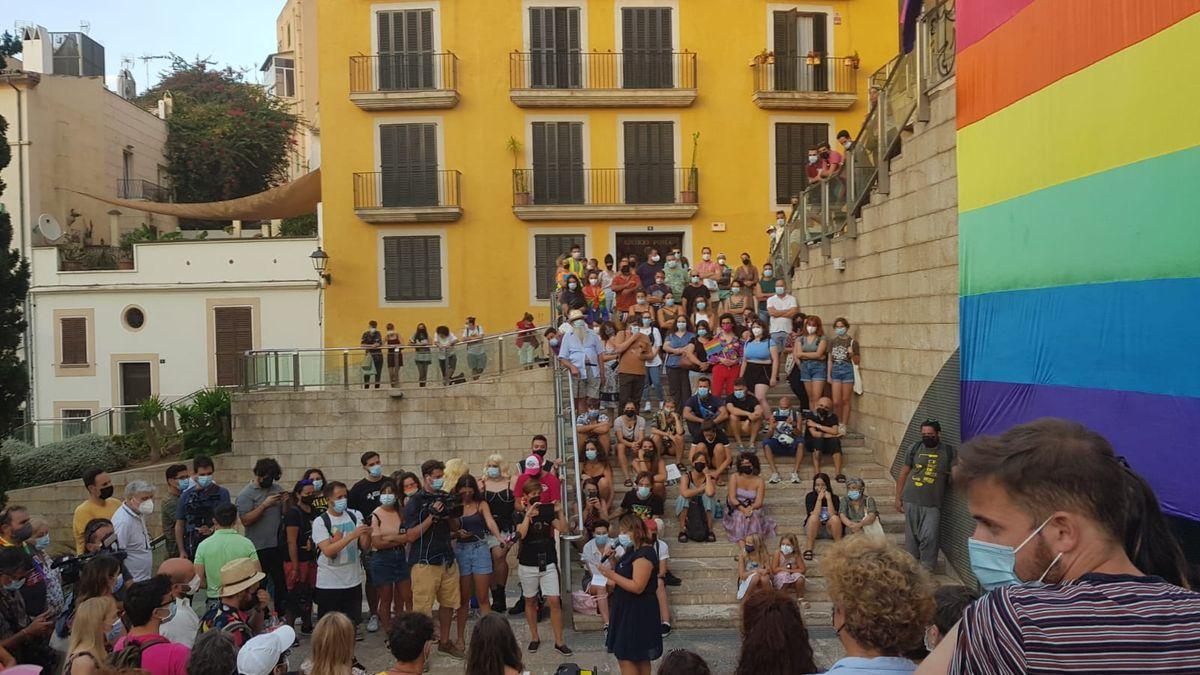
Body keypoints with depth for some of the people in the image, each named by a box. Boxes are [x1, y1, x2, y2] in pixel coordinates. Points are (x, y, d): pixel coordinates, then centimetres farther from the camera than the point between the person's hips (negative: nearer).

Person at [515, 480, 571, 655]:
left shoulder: (547, 512, 3)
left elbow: (564, 529, -4)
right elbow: (521, 534, -23)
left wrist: (559, 512, -15)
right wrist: (528, 514, -25)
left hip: (548, 563, 1)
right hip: (527, 565, -1)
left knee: (554, 601, -4)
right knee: (530, 601, 11)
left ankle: (559, 641, 4)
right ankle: (534, 638, 26)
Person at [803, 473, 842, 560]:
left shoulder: (834, 497, -3)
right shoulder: (810, 496, -6)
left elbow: (832, 515, -19)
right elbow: (814, 516, -19)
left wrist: (828, 499, -22)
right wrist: (819, 499, -21)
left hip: (830, 530, 1)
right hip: (814, 530, 0)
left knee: (835, 518, -30)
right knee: (813, 518, -33)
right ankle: (808, 548, -28)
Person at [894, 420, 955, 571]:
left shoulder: (949, 451, 3)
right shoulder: (913, 449, 6)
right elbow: (902, 475, 9)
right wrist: (898, 498, 7)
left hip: (933, 503, -1)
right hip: (911, 501, 1)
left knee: (929, 537, -7)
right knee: (911, 535, 8)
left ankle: (927, 569, 6)